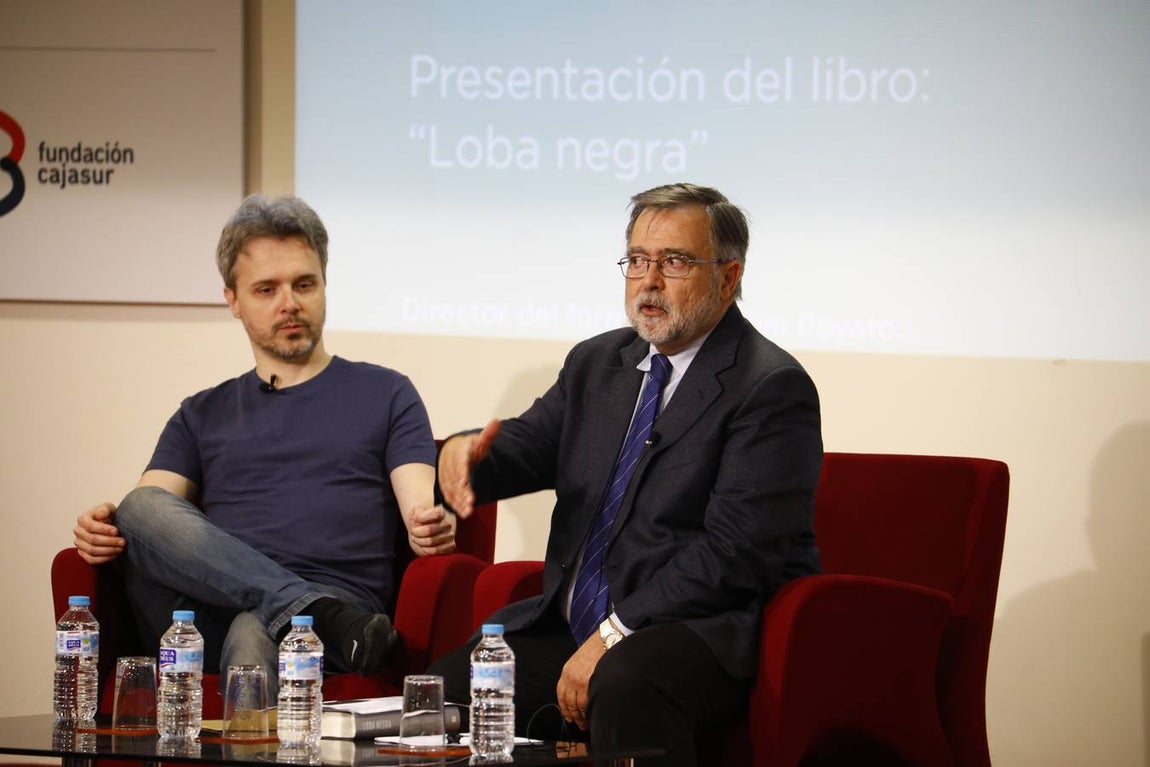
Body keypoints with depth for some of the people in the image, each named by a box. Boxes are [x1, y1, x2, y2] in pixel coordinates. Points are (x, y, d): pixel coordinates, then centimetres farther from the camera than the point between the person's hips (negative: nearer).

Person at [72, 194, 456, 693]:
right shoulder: (201, 417, 29)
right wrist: (102, 529, -12)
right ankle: (328, 617, -40)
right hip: (209, 615, 3)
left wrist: (435, 527, -18)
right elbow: (147, 514, 14)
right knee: (141, 507, -29)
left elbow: (422, 507, 8)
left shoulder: (384, 395, 22)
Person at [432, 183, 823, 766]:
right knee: (444, 685, -15)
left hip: (697, 633, -7)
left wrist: (614, 635, -20)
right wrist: (465, 452, -14)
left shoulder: (772, 388, -8)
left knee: (625, 682, -38)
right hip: (569, 627, 7)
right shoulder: (596, 363, 19)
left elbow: (735, 550, -16)